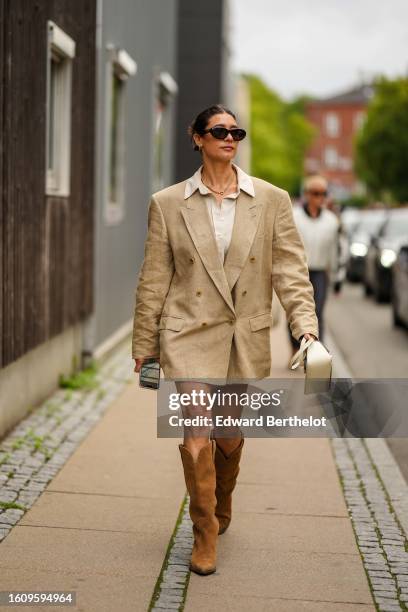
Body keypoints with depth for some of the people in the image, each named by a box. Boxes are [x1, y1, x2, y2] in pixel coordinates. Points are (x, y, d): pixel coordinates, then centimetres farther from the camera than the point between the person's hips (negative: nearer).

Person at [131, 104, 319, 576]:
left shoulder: (272, 200, 1)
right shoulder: (168, 203, 0)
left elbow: (291, 271, -2)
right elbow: (153, 281, 3)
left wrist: (305, 325, -15)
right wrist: (144, 346, 5)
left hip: (246, 340, 2)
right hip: (190, 335, -2)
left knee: (229, 437, 14)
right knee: (198, 437, -11)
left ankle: (219, 512, 42)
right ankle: (204, 535, 9)